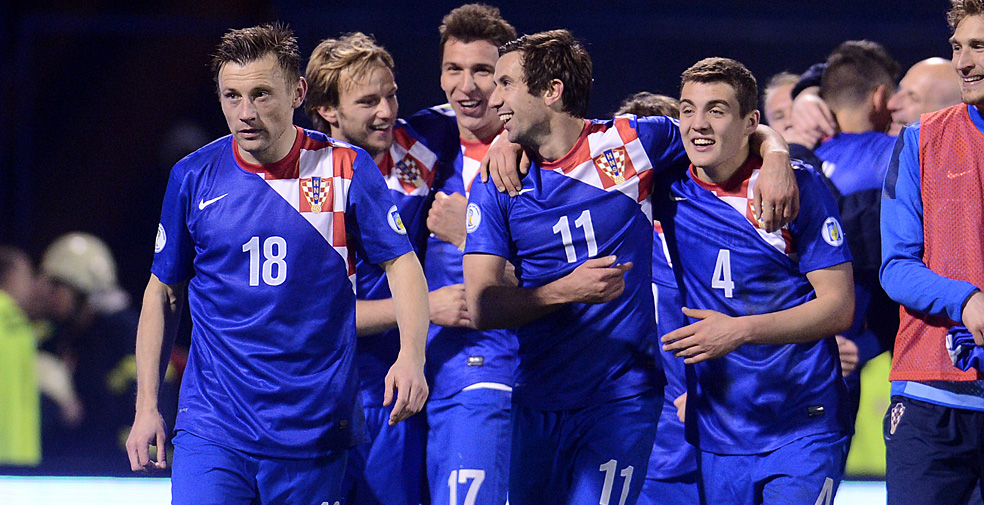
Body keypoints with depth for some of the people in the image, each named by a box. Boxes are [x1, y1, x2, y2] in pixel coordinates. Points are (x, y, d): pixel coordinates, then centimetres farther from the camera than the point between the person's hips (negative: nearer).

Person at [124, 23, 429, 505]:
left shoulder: (346, 168, -2)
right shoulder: (194, 177, 2)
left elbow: (402, 265, 2)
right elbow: (163, 293, 11)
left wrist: (411, 356, -16)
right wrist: (147, 407, 6)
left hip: (316, 426, 0)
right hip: (212, 425, 0)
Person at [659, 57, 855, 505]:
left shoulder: (796, 187, -5)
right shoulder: (668, 190, 5)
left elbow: (839, 307, -7)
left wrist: (740, 331, -17)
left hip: (802, 431, -4)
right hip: (715, 437, 4)